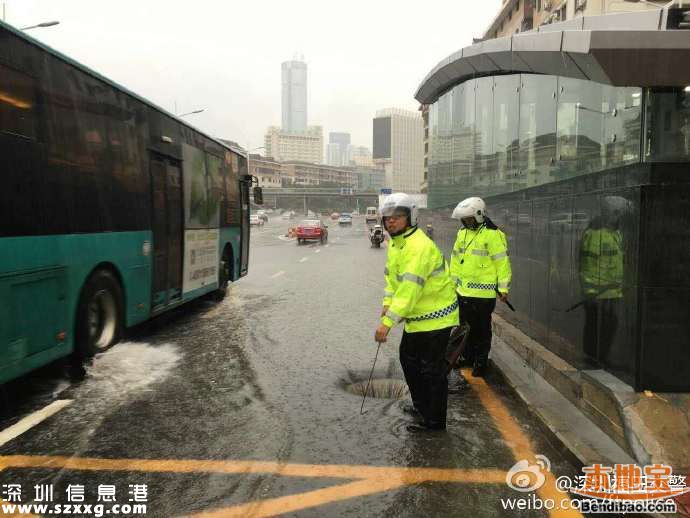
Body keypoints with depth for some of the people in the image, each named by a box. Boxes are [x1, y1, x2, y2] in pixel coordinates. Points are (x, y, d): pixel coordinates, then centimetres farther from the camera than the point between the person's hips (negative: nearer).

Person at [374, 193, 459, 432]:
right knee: (408, 359, 23)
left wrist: (387, 323, -36)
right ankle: (422, 406, 41)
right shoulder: (395, 243, 6)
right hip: (416, 317, 11)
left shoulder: (419, 246, -28)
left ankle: (434, 421, 17)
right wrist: (387, 303, -4)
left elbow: (409, 289, -34)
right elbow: (392, 276, 13)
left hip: (435, 318, -10)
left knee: (431, 370, 1)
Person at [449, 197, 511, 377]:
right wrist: (453, 281, 19)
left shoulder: (492, 235, -14)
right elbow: (456, 259, 17)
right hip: (463, 291, 7)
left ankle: (481, 362, 19)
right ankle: (469, 357, 35)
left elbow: (502, 262, -14)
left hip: (483, 294, -7)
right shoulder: (462, 233, 9)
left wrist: (503, 288, -13)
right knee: (466, 327, 18)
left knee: (481, 330, 5)